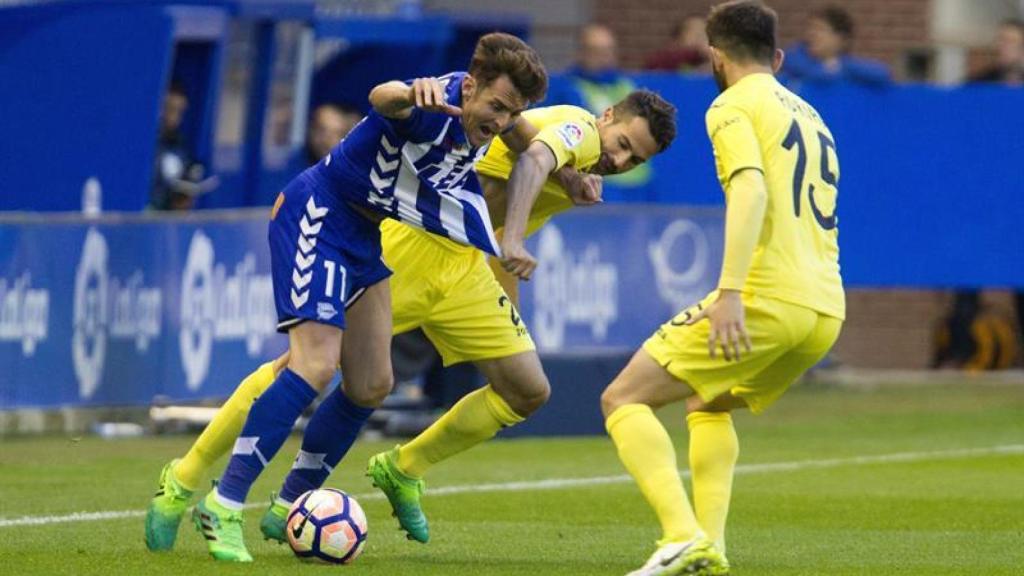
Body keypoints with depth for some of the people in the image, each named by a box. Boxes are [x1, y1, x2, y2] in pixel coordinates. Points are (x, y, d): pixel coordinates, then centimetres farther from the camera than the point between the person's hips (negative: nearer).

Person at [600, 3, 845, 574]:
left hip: (767, 297, -8)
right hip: (827, 311, 8)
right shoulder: (809, 115, 25)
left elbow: (752, 188, -18)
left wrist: (730, 291, -28)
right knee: (709, 404, 30)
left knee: (623, 399, -2)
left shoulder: (734, 106, 0)